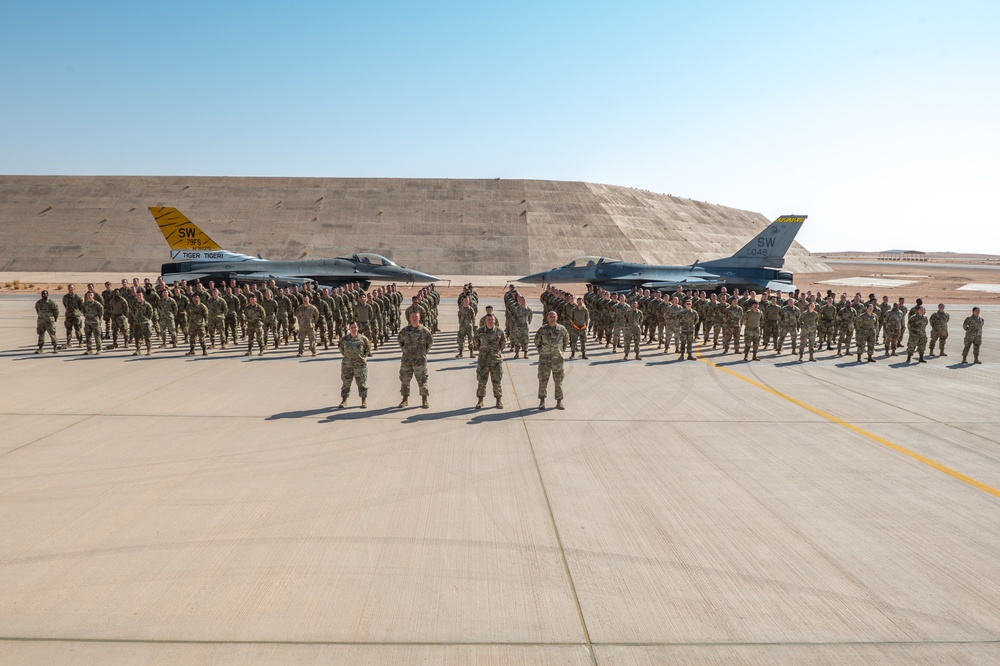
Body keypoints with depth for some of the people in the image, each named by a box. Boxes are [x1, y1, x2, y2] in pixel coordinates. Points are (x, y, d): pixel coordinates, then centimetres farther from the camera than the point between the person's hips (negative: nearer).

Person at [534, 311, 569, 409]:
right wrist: (540, 351, 8)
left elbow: (566, 340, 16)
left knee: (558, 381, 5)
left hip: (557, 359, 1)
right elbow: (536, 341, 10)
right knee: (543, 380, 0)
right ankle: (542, 401, 11)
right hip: (544, 359, -1)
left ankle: (559, 402, 13)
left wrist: (562, 350, 12)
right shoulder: (542, 330, -4)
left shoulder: (562, 329, -1)